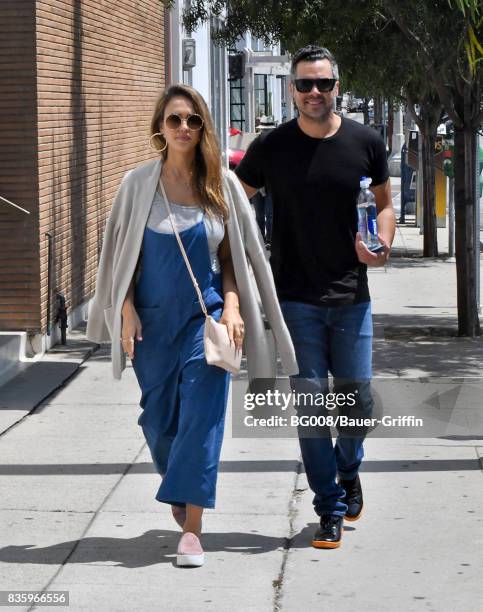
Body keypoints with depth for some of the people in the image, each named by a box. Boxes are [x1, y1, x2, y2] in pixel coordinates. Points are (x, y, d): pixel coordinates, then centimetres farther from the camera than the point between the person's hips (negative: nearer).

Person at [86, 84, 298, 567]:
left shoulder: (222, 184, 1)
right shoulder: (139, 183, 0)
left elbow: (234, 255, 6)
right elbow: (123, 254, 5)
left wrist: (232, 306, -6)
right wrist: (126, 309, -4)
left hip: (205, 315, -1)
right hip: (154, 317, 1)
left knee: (201, 414, -9)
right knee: (158, 415, 10)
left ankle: (192, 528, -8)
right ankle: (179, 490, 40)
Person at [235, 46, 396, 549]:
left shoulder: (365, 143, 1)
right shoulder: (271, 147, -1)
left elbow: (384, 204, 13)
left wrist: (382, 245, -7)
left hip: (351, 296, 1)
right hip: (295, 299, -1)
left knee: (356, 398, 4)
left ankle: (348, 469, 36)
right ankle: (330, 511, 7)